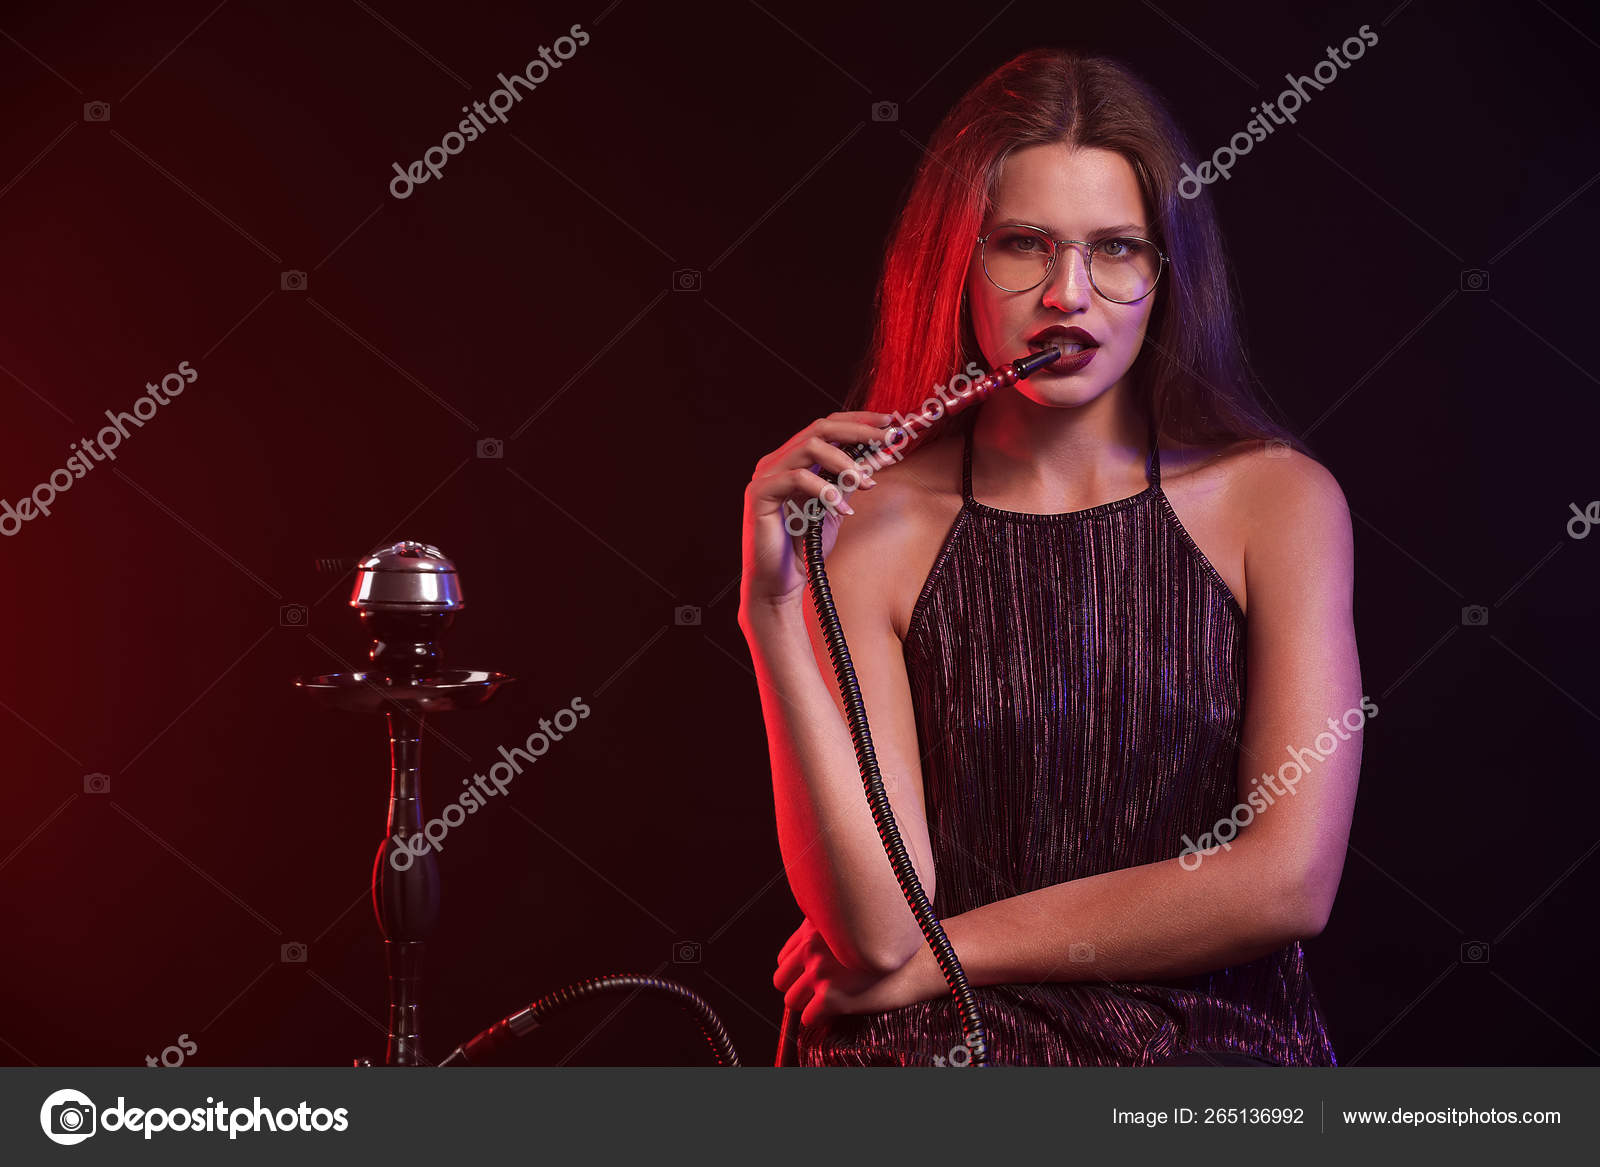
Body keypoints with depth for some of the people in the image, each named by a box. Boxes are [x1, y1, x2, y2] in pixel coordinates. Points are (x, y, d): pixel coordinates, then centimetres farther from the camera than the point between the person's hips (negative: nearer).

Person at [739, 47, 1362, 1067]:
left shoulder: (1279, 498, 2)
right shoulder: (874, 522, -1)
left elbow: (1288, 883, -5)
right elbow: (876, 929, -8)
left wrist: (945, 950, -4)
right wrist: (775, 612, -16)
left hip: (1216, 1036, 1)